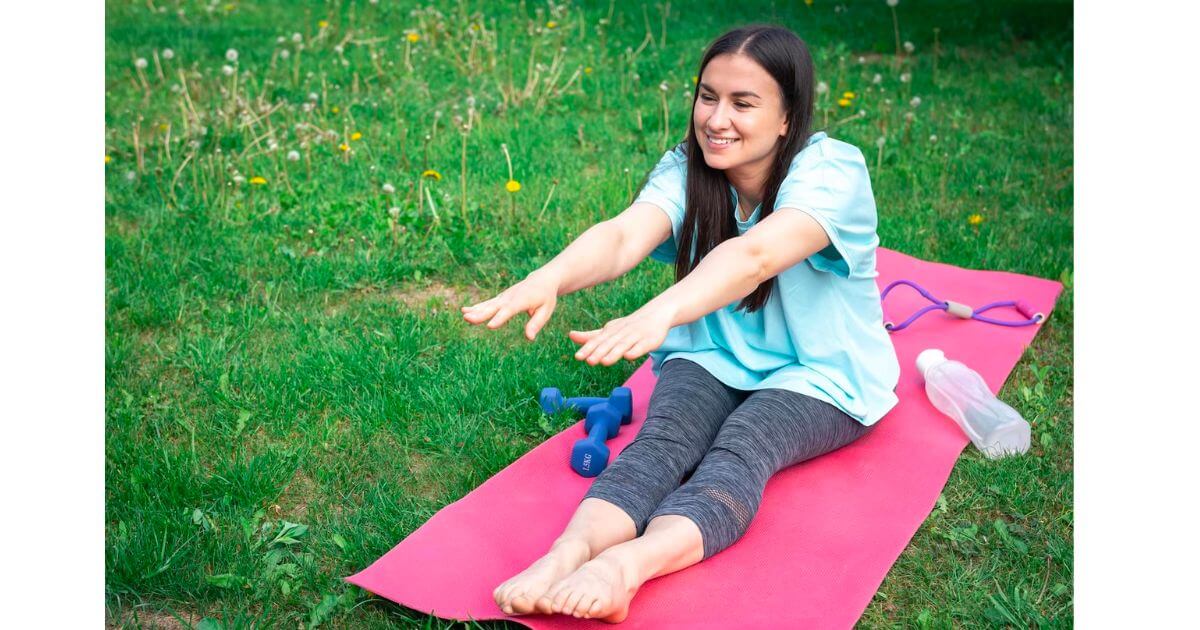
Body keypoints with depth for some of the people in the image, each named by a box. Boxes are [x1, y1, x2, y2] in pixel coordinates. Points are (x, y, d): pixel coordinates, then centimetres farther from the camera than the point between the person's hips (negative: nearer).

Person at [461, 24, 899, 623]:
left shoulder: (833, 171, -21)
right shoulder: (685, 169, -8)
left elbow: (755, 255, -41)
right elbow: (624, 235, -28)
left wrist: (659, 313, -58)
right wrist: (547, 280, -50)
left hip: (821, 375, -3)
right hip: (714, 360, 3)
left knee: (740, 448, -33)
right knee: (664, 437, -29)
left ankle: (627, 564, -56)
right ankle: (569, 552, -49)